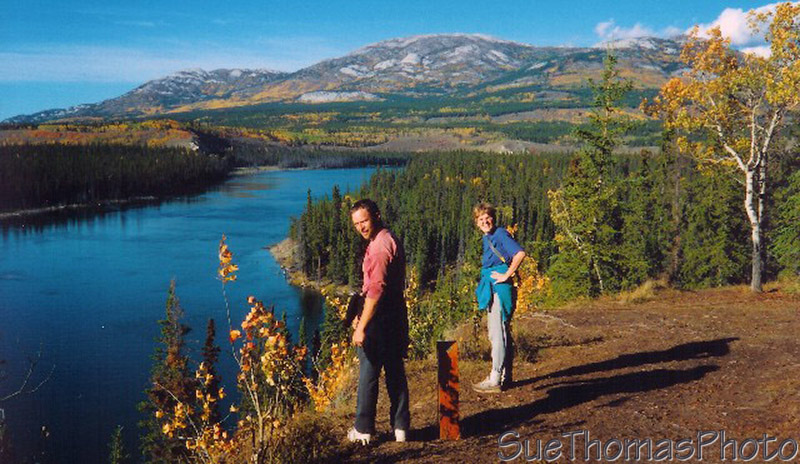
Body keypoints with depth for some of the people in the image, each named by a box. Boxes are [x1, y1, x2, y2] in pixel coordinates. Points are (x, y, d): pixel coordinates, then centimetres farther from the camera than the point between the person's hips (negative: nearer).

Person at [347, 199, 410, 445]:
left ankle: (363, 429, 12)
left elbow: (376, 290, -23)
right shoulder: (391, 240, 15)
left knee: (368, 374, 2)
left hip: (380, 321, -10)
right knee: (395, 373, 13)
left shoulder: (380, 246, -17)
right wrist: (362, 315, 24)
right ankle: (401, 427, 20)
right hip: (396, 317, 10)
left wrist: (362, 327, -21)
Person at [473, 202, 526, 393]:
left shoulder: (500, 234, -11)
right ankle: (505, 377, 23)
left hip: (500, 289, -10)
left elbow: (520, 253, -25)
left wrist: (507, 275, -20)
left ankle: (495, 380, -4)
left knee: (498, 334, -8)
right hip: (492, 290, 10)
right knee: (500, 333, 14)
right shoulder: (487, 238, 16)